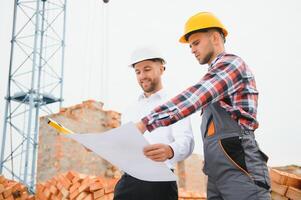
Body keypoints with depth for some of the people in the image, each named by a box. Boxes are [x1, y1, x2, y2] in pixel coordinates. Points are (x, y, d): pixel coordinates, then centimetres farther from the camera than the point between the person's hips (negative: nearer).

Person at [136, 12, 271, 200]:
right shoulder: (217, 75, 26)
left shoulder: (231, 63, -2)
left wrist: (146, 122, -24)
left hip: (239, 167, -9)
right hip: (217, 172, 9)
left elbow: (194, 97, -19)